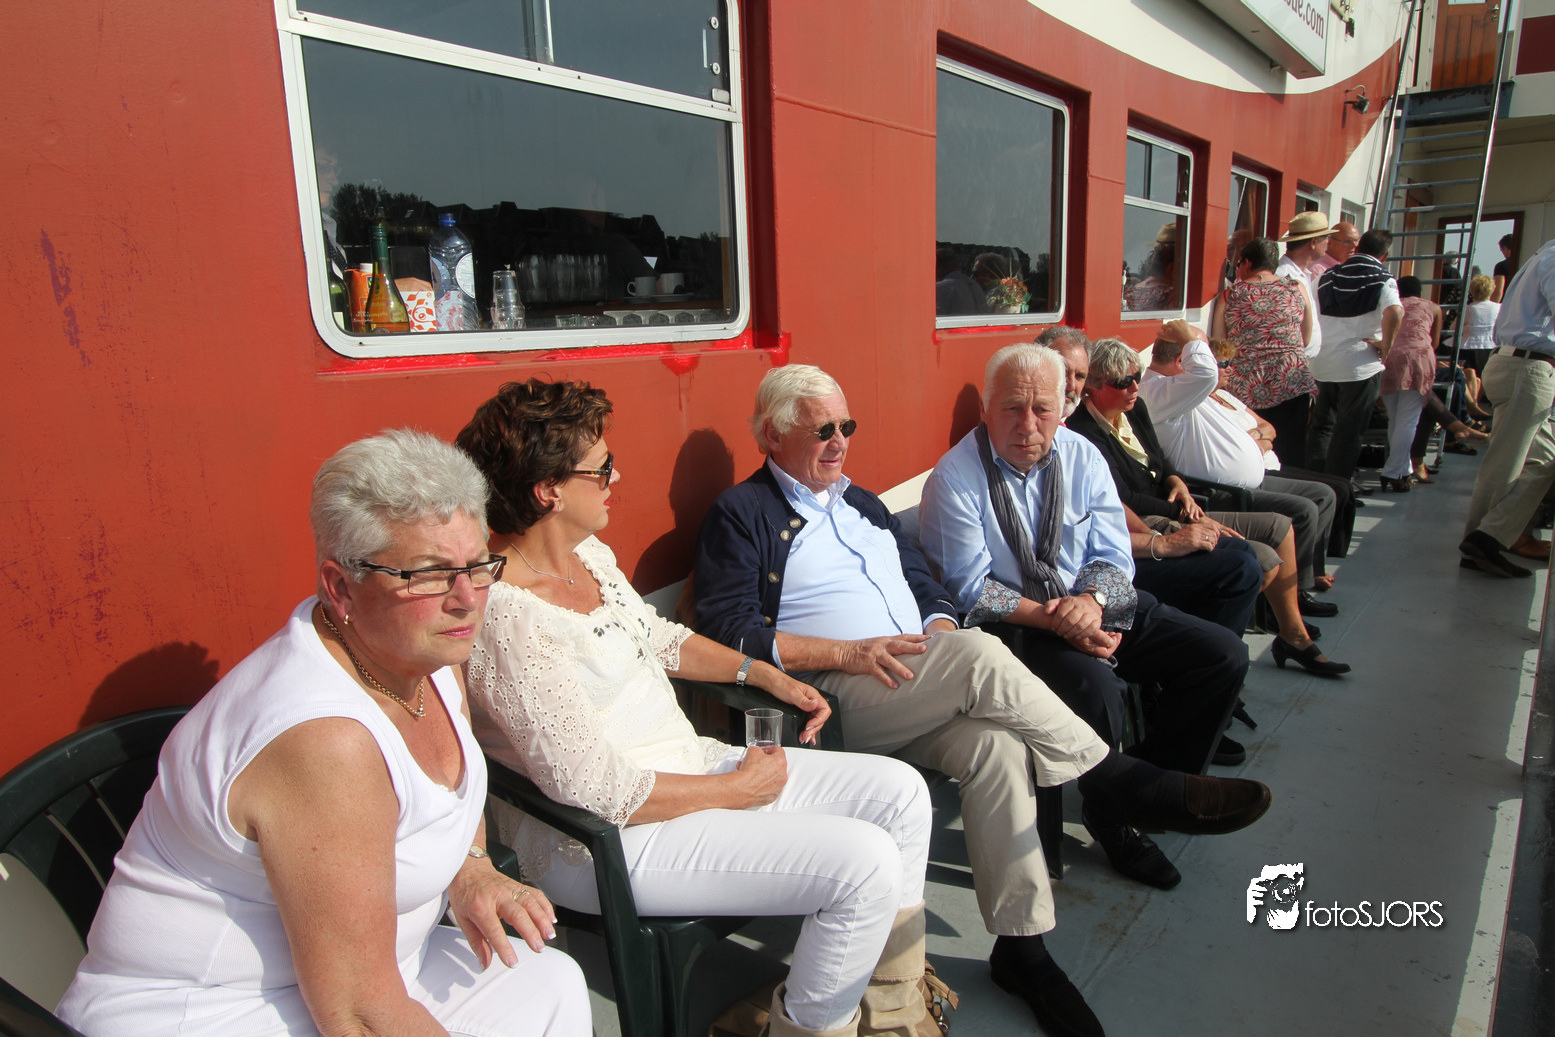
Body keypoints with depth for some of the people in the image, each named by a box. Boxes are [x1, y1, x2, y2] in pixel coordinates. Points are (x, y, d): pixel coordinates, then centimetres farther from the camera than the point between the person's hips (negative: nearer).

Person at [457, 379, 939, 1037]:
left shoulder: (589, 552, 5)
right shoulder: (507, 614, -25)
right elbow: (597, 792, -25)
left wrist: (762, 673, 8)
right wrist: (738, 789, -15)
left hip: (688, 762, 10)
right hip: (614, 839, -9)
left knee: (899, 791, 3)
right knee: (866, 863, -19)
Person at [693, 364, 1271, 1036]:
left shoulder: (863, 504, 25)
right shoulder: (740, 514, 3)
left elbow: (929, 588, 22)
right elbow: (730, 630, -10)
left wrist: (941, 629, -2)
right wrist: (850, 653, -18)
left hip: (916, 695, 6)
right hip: (831, 698, -6)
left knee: (995, 742, -26)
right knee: (980, 655, -28)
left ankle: (1023, 946, -16)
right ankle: (1120, 783, -12)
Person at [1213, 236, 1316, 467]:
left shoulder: (1230, 296, 3)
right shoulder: (1297, 289, 6)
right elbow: (1306, 339, 16)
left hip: (1246, 388, 0)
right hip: (1291, 383, 0)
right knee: (1290, 456, 5)